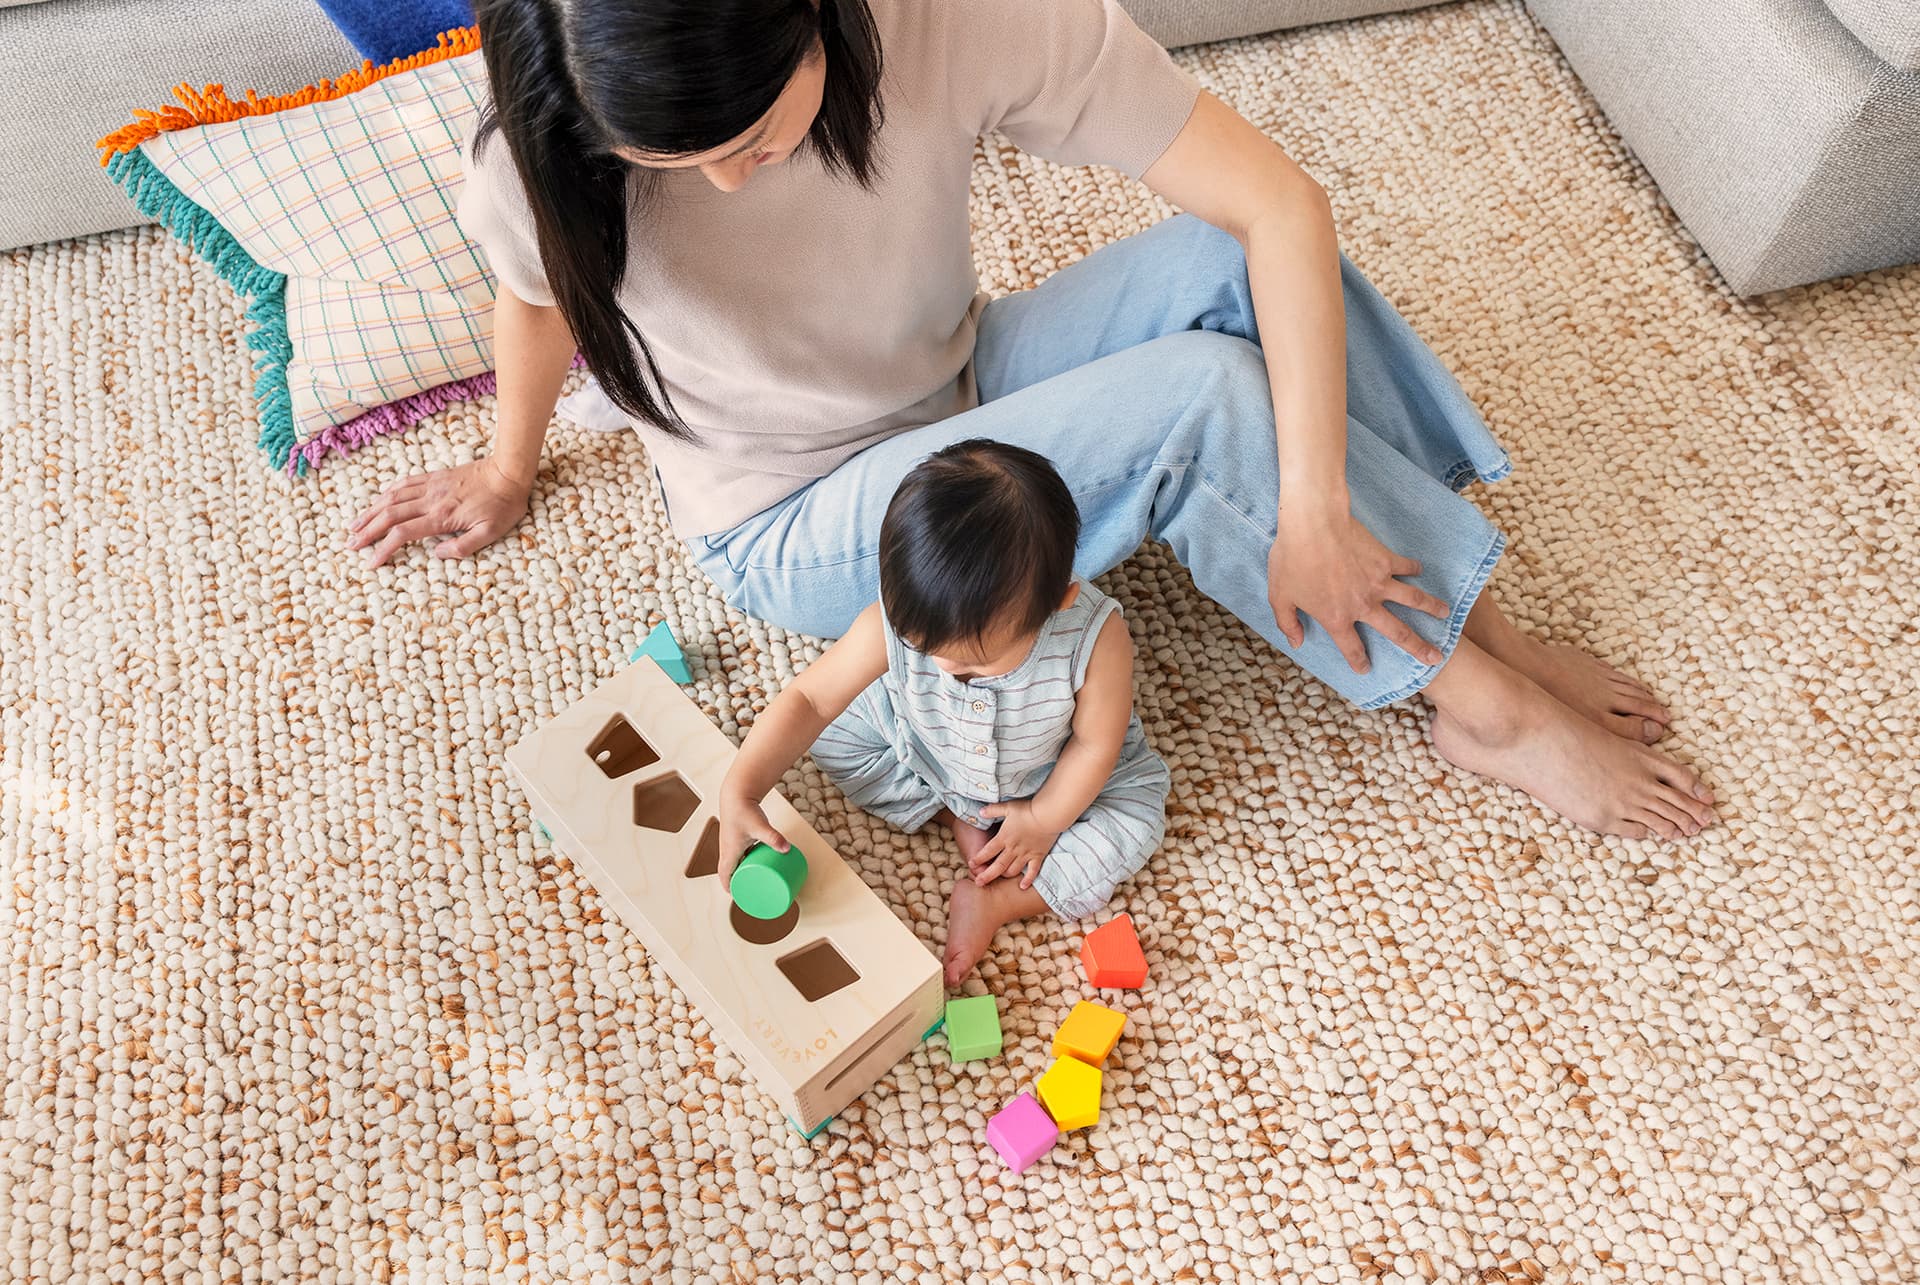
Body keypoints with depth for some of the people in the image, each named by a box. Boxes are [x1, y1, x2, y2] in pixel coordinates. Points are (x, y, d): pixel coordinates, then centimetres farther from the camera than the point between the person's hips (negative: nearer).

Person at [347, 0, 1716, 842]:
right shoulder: (542, 159, -25)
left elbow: (1285, 204, -27)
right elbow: (539, 304, -2)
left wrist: (1310, 509, -32)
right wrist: (510, 469, 17)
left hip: (959, 398, 3)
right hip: (795, 534, -2)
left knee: (1226, 261, -25)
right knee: (1202, 397, -27)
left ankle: (1485, 632, -13)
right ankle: (1483, 707, -10)